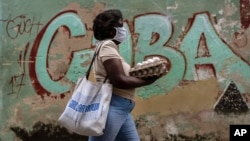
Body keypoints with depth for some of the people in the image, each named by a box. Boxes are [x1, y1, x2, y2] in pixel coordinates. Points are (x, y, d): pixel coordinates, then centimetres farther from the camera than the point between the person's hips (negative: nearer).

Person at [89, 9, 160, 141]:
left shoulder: (110, 47, 19)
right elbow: (119, 81, -18)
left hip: (122, 109, 10)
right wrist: (147, 80, -8)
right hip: (111, 107, -10)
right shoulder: (107, 46, -11)